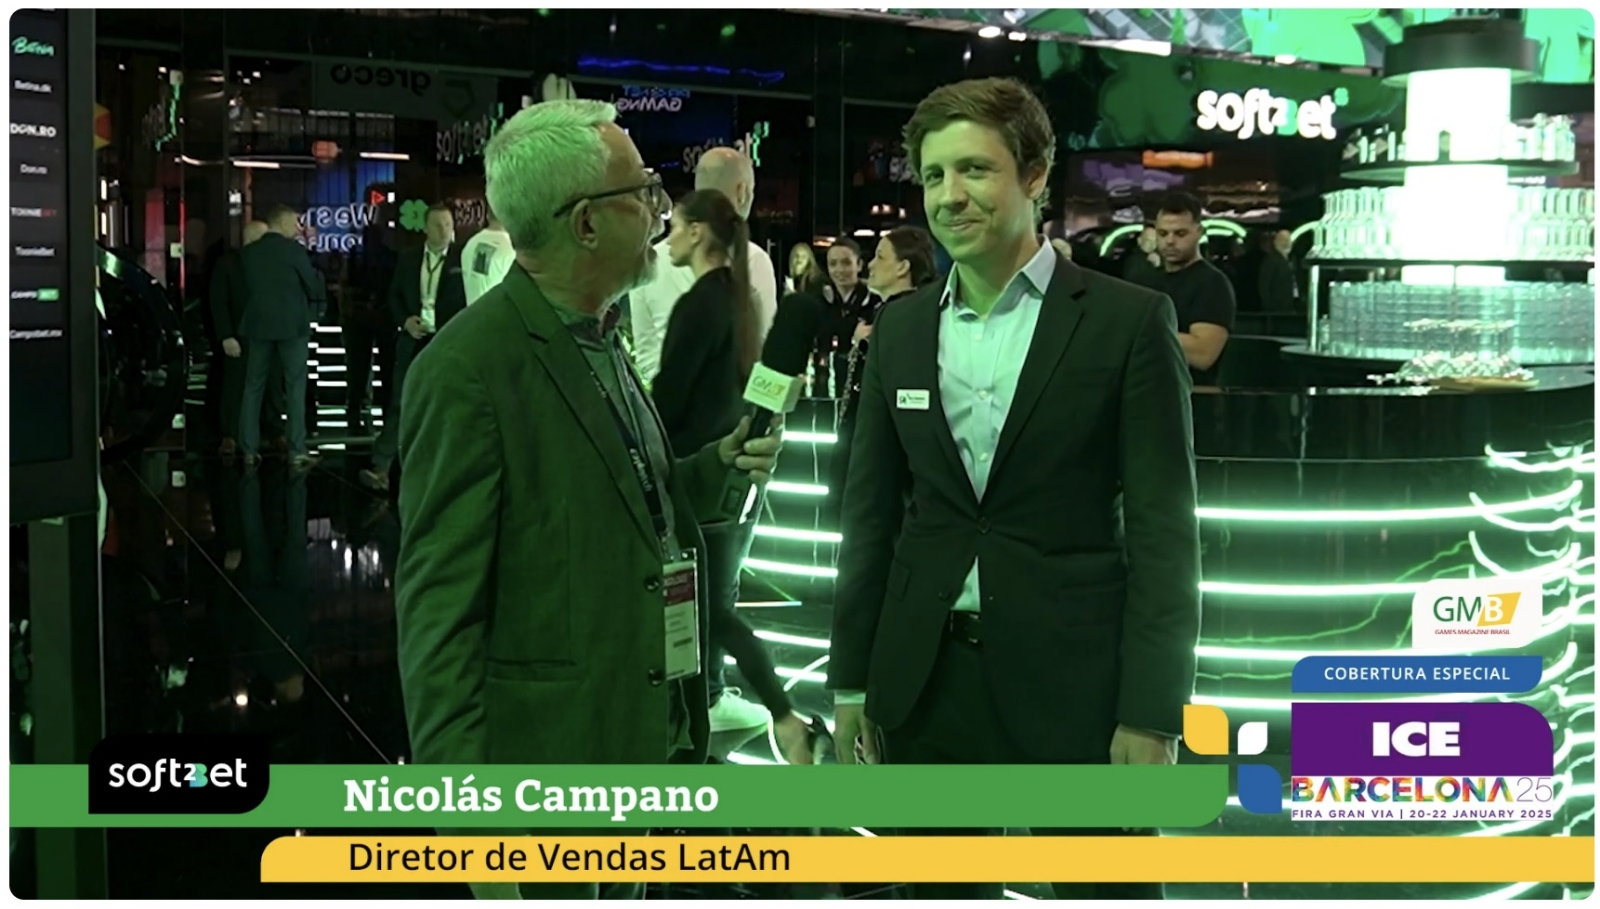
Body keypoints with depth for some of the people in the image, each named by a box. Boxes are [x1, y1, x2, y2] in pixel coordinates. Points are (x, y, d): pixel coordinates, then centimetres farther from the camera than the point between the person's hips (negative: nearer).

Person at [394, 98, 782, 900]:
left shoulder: (599, 341, 10)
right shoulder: (470, 370, -17)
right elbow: (439, 607, -17)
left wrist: (716, 466, 1)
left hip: (640, 740, 8)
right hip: (548, 760, -8)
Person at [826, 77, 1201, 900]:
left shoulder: (1128, 322, -5)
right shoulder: (901, 329, 8)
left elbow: (1163, 527, -7)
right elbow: (872, 516, 12)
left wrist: (1154, 710, -11)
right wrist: (851, 679, 10)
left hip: (1073, 679, -4)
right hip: (924, 678, 4)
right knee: (940, 890, 14)